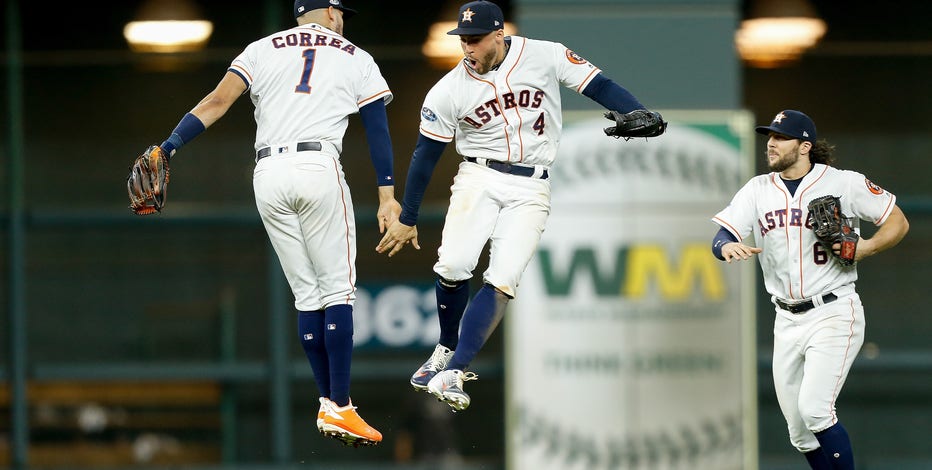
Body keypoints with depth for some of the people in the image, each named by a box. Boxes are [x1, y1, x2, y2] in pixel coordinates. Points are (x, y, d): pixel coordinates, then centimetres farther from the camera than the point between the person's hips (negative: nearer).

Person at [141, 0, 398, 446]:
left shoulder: (263, 49, 17)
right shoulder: (356, 59, 15)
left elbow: (217, 101, 2)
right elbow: (378, 129, 8)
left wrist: (167, 147, -5)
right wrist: (387, 195, 5)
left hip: (268, 174, 3)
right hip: (319, 167, -3)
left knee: (306, 295, 12)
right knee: (338, 291, 0)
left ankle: (329, 403, 13)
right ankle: (339, 407, -9)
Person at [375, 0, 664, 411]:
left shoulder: (545, 57, -6)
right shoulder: (449, 91, -3)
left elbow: (598, 86, -4)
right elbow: (425, 156, 5)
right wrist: (407, 219, 9)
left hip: (531, 188, 0)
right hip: (479, 178, 0)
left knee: (502, 281, -13)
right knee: (453, 266, -17)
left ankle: (452, 374, -12)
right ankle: (446, 349, 11)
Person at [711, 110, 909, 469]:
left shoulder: (844, 183, -5)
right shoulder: (758, 190, 7)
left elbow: (898, 222, 1)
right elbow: (721, 238, -1)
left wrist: (866, 247, -18)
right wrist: (728, 247, -26)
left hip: (834, 314, -6)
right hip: (787, 321, 6)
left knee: (814, 409, -20)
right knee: (799, 429, 6)